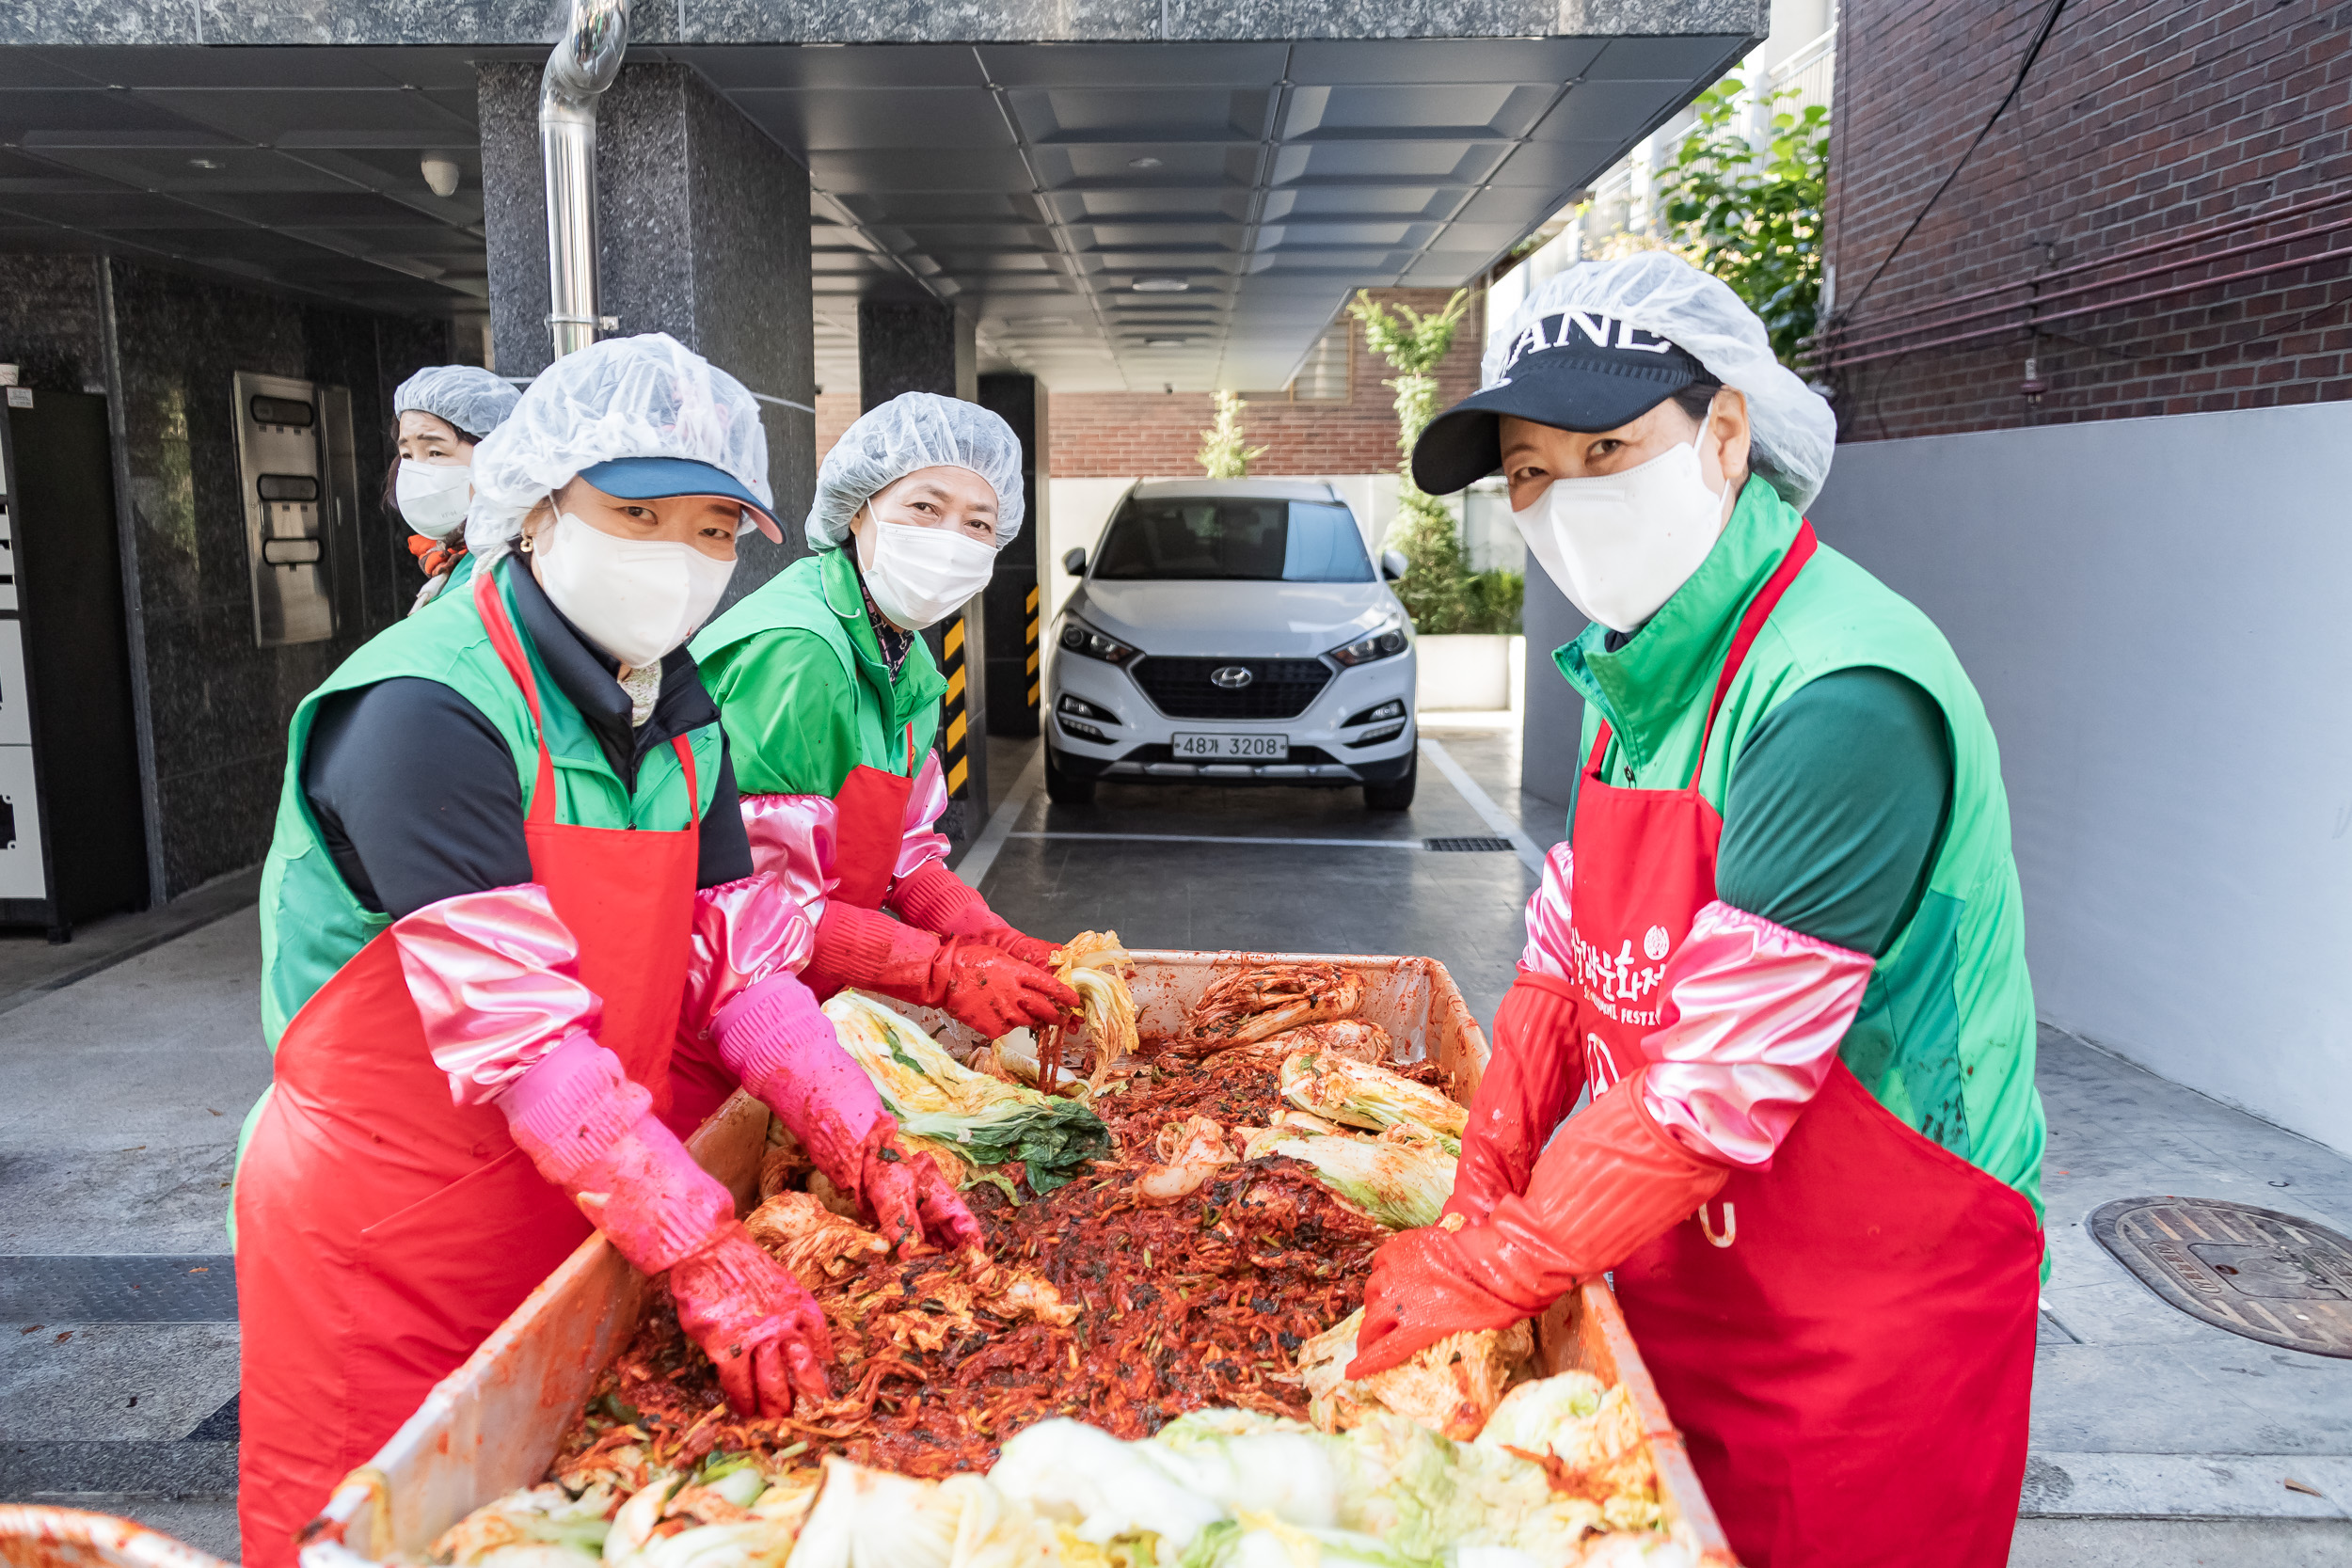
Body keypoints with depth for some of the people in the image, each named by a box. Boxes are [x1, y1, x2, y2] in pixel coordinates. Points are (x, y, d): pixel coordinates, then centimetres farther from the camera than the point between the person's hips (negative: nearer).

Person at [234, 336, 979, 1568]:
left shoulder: (680, 719, 2)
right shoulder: (423, 711, -22)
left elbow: (738, 961, 0)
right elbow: (518, 1029, -27)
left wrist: (867, 1148, -12)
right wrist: (705, 1256, -30)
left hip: (591, 1214, 7)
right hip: (389, 1247, -6)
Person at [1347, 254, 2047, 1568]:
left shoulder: (1846, 696, -27)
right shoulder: (1643, 668, 2)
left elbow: (1723, 1079, -29)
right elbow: (1568, 957, 5)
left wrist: (1491, 1272, -19)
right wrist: (1481, 1198, -4)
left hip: (1871, 1321, -7)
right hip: (1681, 1276, 8)